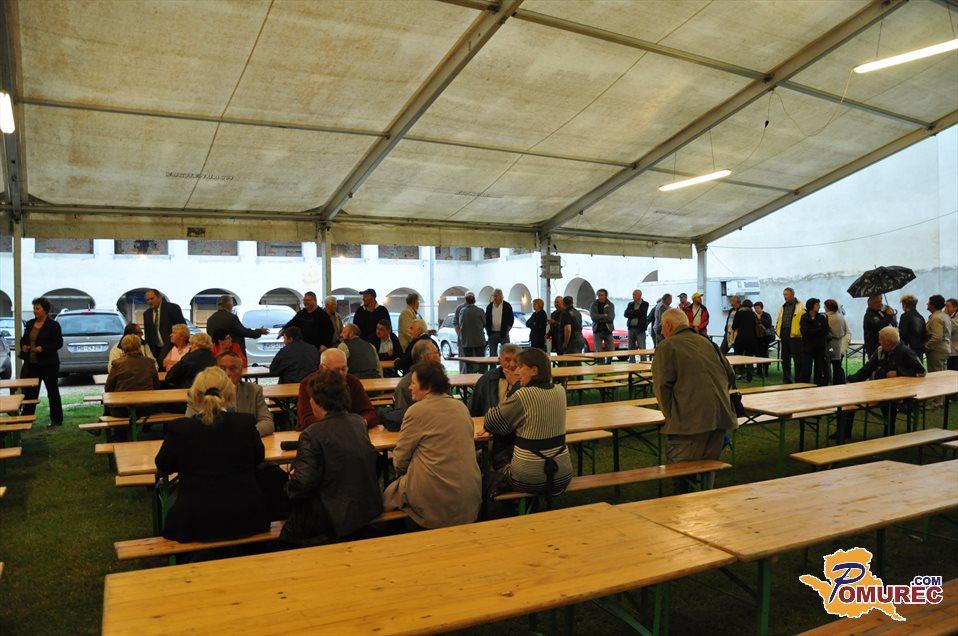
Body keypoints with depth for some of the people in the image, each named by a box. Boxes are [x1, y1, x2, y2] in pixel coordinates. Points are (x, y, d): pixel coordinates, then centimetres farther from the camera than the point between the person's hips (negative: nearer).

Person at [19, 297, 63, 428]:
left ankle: (56, 420, 14)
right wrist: (23, 346, -3)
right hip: (31, 364, 5)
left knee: (53, 392, 5)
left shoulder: (53, 325, -8)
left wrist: (43, 348, -22)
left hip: (48, 364, -5)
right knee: (29, 392, 7)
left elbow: (59, 343, -11)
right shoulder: (30, 324, 10)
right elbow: (23, 339, 19)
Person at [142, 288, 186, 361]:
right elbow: (148, 335, 17)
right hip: (156, 349, 5)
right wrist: (151, 352, 8)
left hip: (171, 345, -5)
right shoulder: (147, 314, 14)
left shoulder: (172, 308, -3)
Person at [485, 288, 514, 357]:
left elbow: (511, 319, 1)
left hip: (503, 333, -3)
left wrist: (507, 330, -7)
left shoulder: (507, 306, 0)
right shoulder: (489, 306, 9)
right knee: (492, 354, 4)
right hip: (492, 333, 3)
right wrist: (488, 330, 1)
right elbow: (486, 320, 12)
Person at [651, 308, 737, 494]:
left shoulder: (667, 346, 1)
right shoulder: (706, 342, 20)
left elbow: (662, 386, -8)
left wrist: (670, 415, 2)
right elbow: (730, 374, 20)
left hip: (692, 418, -7)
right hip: (721, 414, 7)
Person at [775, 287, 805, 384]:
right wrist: (777, 330, 11)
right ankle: (786, 379, 19)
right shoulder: (782, 307, 18)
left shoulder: (800, 307, -5)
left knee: (797, 359, -3)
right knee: (785, 359, 11)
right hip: (784, 335, 7)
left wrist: (799, 332, -18)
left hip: (794, 336, -7)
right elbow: (778, 320, 24)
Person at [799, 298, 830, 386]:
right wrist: (819, 330, -7)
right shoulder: (804, 318, 1)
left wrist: (812, 332, -10)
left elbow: (826, 332, -4)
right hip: (808, 348, -2)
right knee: (806, 371, -5)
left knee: (821, 371, 2)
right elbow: (805, 332, -12)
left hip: (820, 348, 2)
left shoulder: (822, 318, 8)